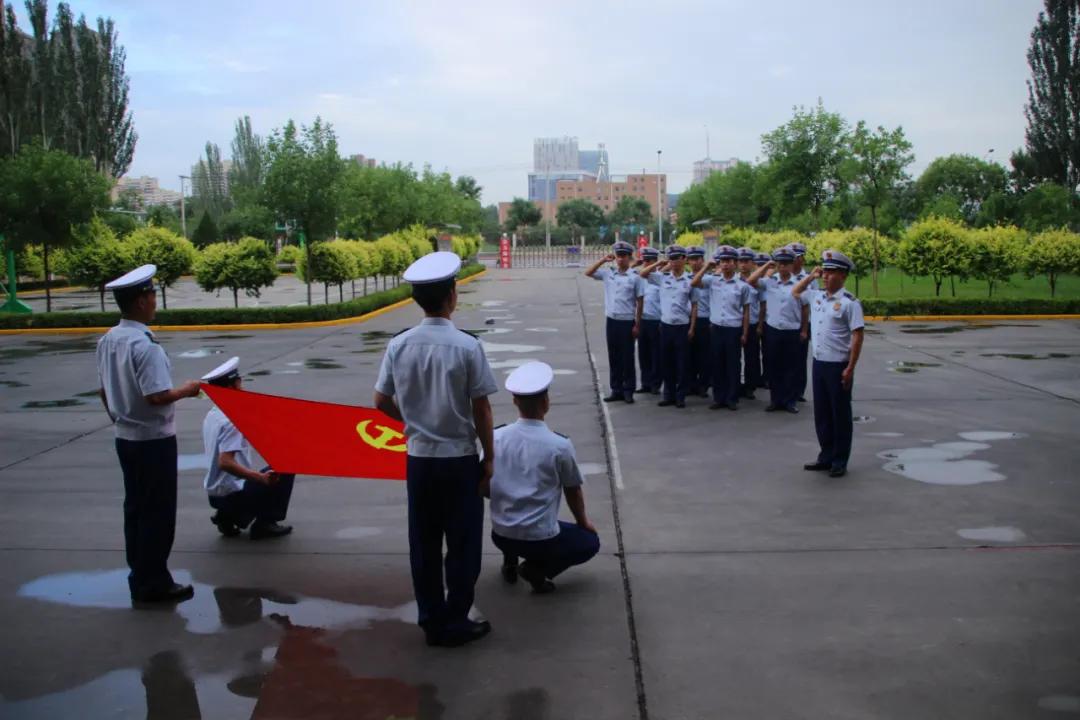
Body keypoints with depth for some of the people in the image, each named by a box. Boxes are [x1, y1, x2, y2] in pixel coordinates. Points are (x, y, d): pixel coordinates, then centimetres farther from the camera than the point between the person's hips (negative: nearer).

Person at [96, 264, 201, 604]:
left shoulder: (108, 341, 4)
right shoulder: (145, 346, -22)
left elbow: (104, 391, 12)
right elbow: (157, 396, -26)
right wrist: (187, 389, -9)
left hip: (126, 438, 8)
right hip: (154, 440, -8)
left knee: (135, 508, 15)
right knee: (158, 512, 2)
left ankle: (140, 578, 25)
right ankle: (154, 583, 10)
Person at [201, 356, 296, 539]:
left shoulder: (211, 415, 8)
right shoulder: (231, 420, -21)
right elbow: (225, 462, -30)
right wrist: (261, 477, -31)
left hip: (214, 493, 9)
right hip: (232, 492, -9)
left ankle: (229, 517, 11)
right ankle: (265, 523, 0)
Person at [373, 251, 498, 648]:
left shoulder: (399, 345, -5)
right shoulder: (466, 346, -15)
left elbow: (382, 402, 2)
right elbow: (481, 409, -11)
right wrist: (489, 456, -1)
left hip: (418, 456, 4)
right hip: (459, 458, -4)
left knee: (424, 542, 14)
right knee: (463, 543, 9)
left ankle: (431, 620, 25)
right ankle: (455, 623, 17)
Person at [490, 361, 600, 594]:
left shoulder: (496, 437, -5)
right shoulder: (560, 445, -15)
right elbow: (573, 492, 1)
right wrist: (583, 522, 20)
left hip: (500, 535, 5)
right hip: (540, 539, -5)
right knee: (590, 541, 20)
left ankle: (510, 562, 19)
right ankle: (538, 568, -1)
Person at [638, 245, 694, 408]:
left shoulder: (690, 280, -4)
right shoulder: (663, 277, 4)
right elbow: (643, 274, 5)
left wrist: (692, 327, -3)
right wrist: (659, 264, -2)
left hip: (682, 326, -3)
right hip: (665, 325, 3)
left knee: (682, 363, 3)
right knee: (666, 362, 9)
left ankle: (680, 396, 12)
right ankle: (669, 395, 19)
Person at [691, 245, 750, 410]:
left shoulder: (742, 285, -2)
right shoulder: (713, 280, 2)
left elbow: (746, 311, 2)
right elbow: (694, 283, -6)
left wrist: (744, 334, 0)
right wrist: (707, 267, -8)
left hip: (734, 329, -2)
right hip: (717, 328, 2)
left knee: (733, 365, 5)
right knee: (717, 364, 7)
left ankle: (732, 399, 14)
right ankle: (719, 398, 16)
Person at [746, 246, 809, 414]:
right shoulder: (769, 282, 0)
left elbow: (805, 308, 5)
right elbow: (751, 281, -10)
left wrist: (804, 330, 6)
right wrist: (766, 266, -6)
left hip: (792, 331, -1)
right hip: (772, 330, 1)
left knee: (791, 367, 5)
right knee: (774, 366, 8)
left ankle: (790, 401, 14)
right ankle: (775, 400, 17)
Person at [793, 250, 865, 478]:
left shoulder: (849, 302, -13)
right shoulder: (816, 296, 8)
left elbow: (857, 336, -14)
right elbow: (795, 291, 27)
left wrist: (850, 368, -16)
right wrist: (810, 276, 9)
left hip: (838, 366, -7)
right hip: (818, 363, 7)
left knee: (840, 415, 5)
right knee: (821, 414, 13)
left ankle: (839, 461, 14)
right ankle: (826, 456, 25)